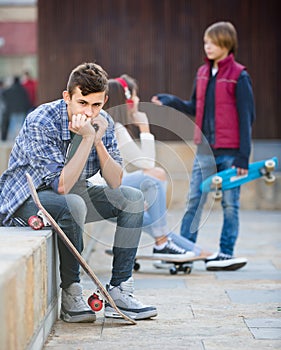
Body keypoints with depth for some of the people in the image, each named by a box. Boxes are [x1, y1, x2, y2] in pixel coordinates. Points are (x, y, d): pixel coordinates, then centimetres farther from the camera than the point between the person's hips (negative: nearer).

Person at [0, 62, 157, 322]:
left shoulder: (103, 122, -5)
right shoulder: (41, 123, -25)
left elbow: (115, 183, -9)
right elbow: (62, 186, -31)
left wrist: (98, 141, -22)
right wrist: (86, 138, -33)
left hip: (71, 195, 7)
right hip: (25, 200, -7)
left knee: (132, 198, -4)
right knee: (72, 204, -37)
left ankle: (119, 292, -7)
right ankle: (70, 295, -22)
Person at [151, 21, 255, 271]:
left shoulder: (239, 76, -7)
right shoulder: (203, 74, 10)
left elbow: (246, 117, -8)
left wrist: (243, 155, -11)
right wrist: (170, 101, 3)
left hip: (230, 151, -5)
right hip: (205, 149, 5)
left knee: (230, 204, 5)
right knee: (195, 201, 5)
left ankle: (226, 253, 13)